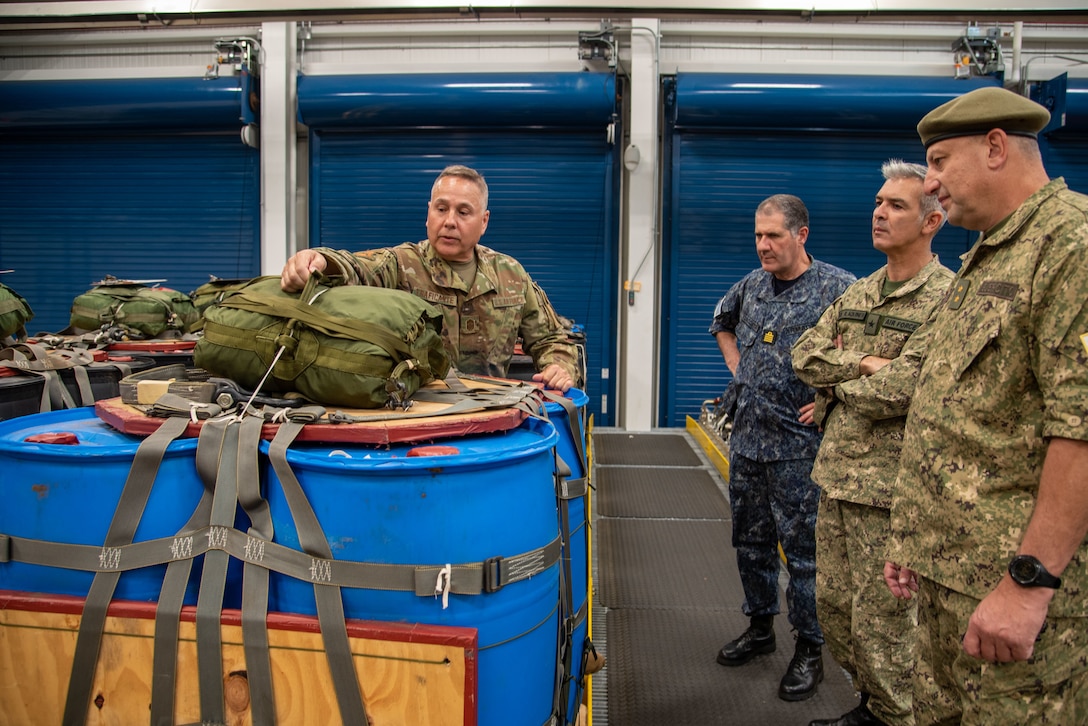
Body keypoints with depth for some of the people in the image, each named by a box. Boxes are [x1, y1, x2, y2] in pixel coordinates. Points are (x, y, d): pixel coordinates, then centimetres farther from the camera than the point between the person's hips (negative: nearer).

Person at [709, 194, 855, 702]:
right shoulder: (751, 285, 9)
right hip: (747, 438, 6)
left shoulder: (837, 288, -11)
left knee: (802, 550, 3)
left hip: (798, 445, -6)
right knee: (751, 541, 16)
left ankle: (810, 649, 18)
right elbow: (721, 323, 29)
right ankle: (760, 627, 34)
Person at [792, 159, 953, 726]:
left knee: (880, 618, 3)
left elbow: (907, 389, -22)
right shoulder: (858, 292, 13)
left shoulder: (948, 298, -12)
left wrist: (837, 386, -7)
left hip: (888, 486, -8)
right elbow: (804, 355, 4)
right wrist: (862, 364, -11)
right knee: (832, 604, 17)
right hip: (835, 473, 8)